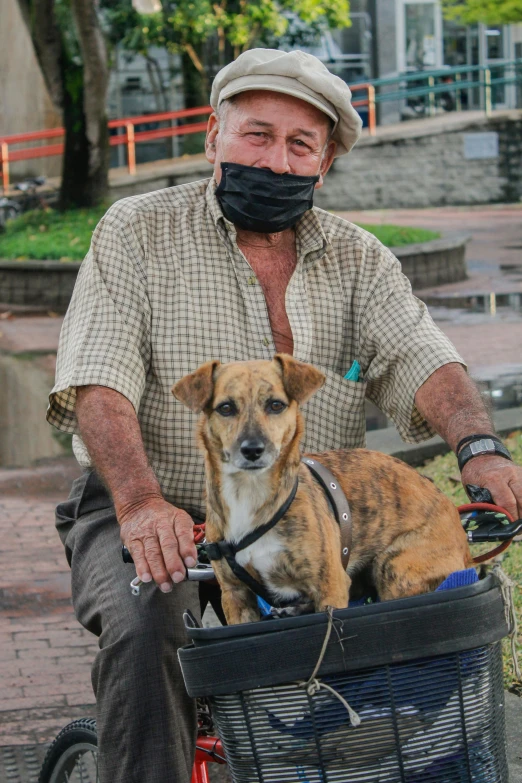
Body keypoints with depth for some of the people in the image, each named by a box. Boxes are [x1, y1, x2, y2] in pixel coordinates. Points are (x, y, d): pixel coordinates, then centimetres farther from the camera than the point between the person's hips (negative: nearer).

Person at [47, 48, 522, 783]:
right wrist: (140, 502, -31)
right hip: (154, 524, -3)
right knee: (149, 635, -33)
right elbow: (96, 385, -12)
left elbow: (423, 361, -7)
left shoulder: (358, 260, 9)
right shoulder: (137, 233, 0)